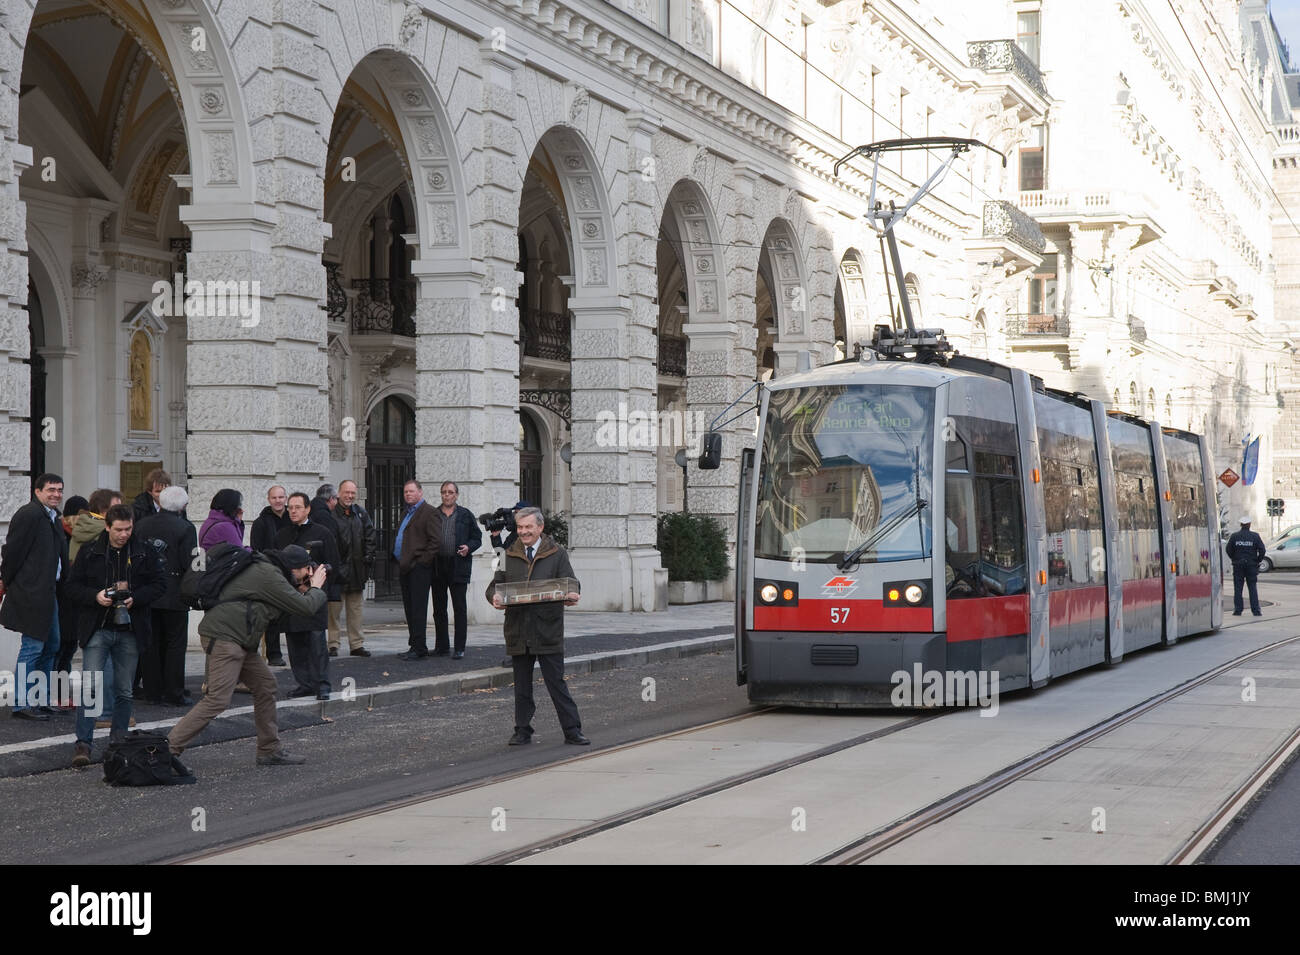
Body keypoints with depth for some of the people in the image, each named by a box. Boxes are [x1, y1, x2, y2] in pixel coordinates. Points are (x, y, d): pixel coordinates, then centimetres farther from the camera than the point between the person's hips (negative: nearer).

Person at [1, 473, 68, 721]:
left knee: (51, 647, 14)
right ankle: (22, 704, -2)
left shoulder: (53, 517, 15)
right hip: (32, 592, -10)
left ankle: (42, 700, 23)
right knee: (32, 647, -7)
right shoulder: (29, 514, -14)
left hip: (48, 592, 10)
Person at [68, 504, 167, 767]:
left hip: (129, 631, 2)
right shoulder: (90, 552, 2)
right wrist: (95, 596, -14)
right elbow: (73, 585, 5)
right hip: (96, 629, -1)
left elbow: (160, 583, 4)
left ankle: (118, 741, 22)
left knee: (124, 691, 9)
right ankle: (82, 743, -10)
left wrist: (136, 599, -12)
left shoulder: (145, 553, 2)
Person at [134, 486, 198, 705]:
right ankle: (173, 693, 3)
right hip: (174, 595, -5)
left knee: (152, 643, 11)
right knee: (175, 644, 3)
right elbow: (190, 563, -14)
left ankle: (152, 691, 14)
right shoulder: (185, 528, -11)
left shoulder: (142, 525, 3)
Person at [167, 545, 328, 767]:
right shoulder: (268, 575, -13)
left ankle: (269, 751, 18)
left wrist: (302, 590, 13)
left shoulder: (264, 569, 19)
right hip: (224, 637, -11)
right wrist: (316, 588, 6)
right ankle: (169, 748, -18)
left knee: (265, 685, 12)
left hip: (240, 641, 11)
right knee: (217, 699, -16)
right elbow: (305, 607, -14)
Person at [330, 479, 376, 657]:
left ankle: (357, 644, 14)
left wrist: (369, 555, 3)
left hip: (356, 567, 5)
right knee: (334, 608, -4)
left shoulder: (361, 513, 12)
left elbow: (370, 536, 15)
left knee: (355, 608, 10)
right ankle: (332, 644, 1)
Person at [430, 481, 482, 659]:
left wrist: (468, 547, -10)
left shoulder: (465, 515, 6)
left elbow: (477, 538, 9)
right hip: (437, 566, 3)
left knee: (459, 608, -3)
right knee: (439, 609, 7)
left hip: (458, 566, -2)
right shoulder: (432, 515, 10)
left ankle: (460, 648, -1)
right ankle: (441, 646, 16)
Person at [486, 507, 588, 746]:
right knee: (522, 685, 10)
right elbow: (495, 585, 9)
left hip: (548, 631, -3)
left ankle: (572, 730, 3)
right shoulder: (509, 555, 10)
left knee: (556, 682, -1)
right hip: (518, 631, 3)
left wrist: (571, 596, -26)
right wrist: (495, 597, -15)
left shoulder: (557, 554, 2)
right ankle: (523, 731, 19)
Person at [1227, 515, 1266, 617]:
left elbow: (1229, 550, -2)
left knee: (1238, 588, 4)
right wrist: (1258, 560, 6)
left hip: (1238, 565, 0)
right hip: (1251, 565, 0)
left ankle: (1237, 610, 2)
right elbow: (1262, 550, -7)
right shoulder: (1255, 536, -4)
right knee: (1253, 588, 5)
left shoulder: (1234, 536, -2)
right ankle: (1256, 610, 1)